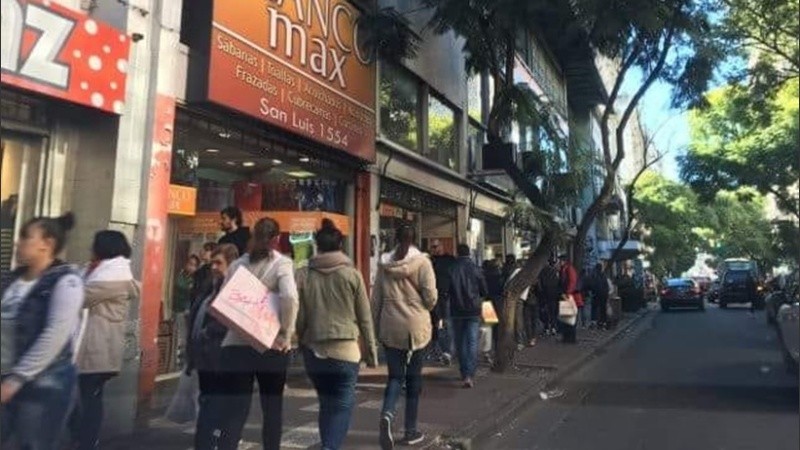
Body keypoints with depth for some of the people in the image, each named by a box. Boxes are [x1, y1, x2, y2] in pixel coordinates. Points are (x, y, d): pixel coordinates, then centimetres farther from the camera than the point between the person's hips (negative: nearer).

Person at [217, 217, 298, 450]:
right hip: (270, 345, -2)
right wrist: (285, 335, -14)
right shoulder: (282, 263, -4)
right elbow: (290, 297, -21)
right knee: (272, 408, 15)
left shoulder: (237, 264, 8)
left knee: (234, 411, 2)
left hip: (236, 343, 3)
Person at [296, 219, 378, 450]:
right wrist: (371, 350, 8)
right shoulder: (352, 274, -4)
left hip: (314, 351, 3)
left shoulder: (304, 275, -1)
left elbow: (299, 317, 2)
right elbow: (365, 317, 0)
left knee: (326, 404, 19)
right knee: (343, 405, 2)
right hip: (345, 349, -3)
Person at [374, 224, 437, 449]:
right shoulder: (421, 261, -7)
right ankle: (411, 431, 18)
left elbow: (376, 298, 7)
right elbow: (430, 297, -11)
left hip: (390, 327, 2)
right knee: (413, 378, 10)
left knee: (395, 375, 10)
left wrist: (377, 326, 16)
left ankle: (387, 414, -17)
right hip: (415, 326, -2)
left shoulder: (384, 263, 4)